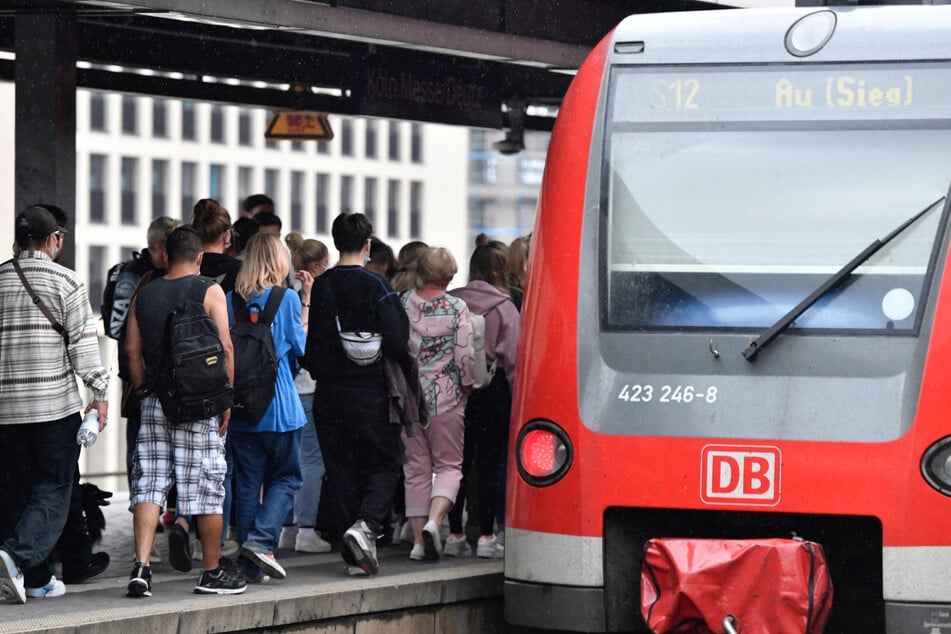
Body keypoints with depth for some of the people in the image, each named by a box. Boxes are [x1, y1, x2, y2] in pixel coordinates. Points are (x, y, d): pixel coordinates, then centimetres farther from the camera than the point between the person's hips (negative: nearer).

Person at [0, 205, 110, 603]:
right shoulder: (65, 282, -5)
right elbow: (84, 341, -8)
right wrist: (99, 393, -4)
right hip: (55, 403, -5)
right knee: (53, 490, -1)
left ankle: (36, 578, 12)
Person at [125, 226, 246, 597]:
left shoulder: (144, 295, 8)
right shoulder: (210, 291, -4)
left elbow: (132, 349, 8)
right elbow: (226, 349, -8)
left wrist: (144, 392, 16)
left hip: (155, 401, 4)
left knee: (148, 486, 3)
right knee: (207, 489, 4)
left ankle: (141, 567, -11)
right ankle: (212, 573, 10)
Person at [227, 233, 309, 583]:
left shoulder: (232, 298, 4)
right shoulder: (287, 299, -7)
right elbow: (302, 346, 2)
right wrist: (306, 302, 6)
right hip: (279, 405, -4)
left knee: (247, 481, 7)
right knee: (286, 476, 7)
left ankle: (250, 563, 7)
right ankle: (261, 540, -13)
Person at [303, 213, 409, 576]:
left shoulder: (318, 287, 2)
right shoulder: (375, 287, -10)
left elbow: (304, 344, 4)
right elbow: (396, 344, -14)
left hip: (328, 393, 4)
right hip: (368, 392, -4)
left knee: (342, 469, 9)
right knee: (384, 465, 7)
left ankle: (356, 556, 8)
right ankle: (365, 525, -18)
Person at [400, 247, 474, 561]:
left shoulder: (403, 304, 0)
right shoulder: (457, 308, -8)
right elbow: (465, 356, -10)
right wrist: (467, 388, 7)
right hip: (446, 395, -3)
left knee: (416, 467, 10)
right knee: (449, 465, 7)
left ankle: (419, 539, 8)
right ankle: (433, 521, -18)